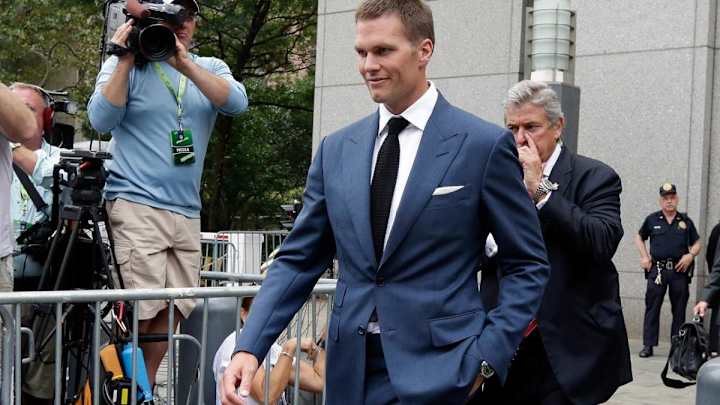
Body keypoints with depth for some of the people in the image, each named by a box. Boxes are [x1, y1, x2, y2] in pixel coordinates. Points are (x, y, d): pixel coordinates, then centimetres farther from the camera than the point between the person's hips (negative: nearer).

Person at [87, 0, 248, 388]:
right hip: (136, 207, -4)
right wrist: (126, 60, -10)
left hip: (187, 212, 5)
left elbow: (237, 102, -8)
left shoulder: (210, 68, 12)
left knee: (174, 308, 4)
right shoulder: (125, 65, 3)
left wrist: (185, 64, -17)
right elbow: (101, 120, -10)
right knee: (141, 309, -11)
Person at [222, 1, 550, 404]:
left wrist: (486, 358, -9)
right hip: (351, 370, 4)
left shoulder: (485, 144, -4)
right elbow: (299, 259, 9)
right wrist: (250, 347, -3)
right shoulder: (336, 149, 8)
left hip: (436, 370, -4)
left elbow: (529, 265, 0)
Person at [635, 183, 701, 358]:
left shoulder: (685, 221, 8)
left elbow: (697, 243, 15)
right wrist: (644, 257, 6)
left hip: (680, 271, 1)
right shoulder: (652, 220, 6)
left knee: (679, 310, 5)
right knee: (652, 308, -2)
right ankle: (648, 345, 1)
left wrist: (690, 255, -5)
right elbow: (639, 237, 19)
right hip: (657, 269, -1)